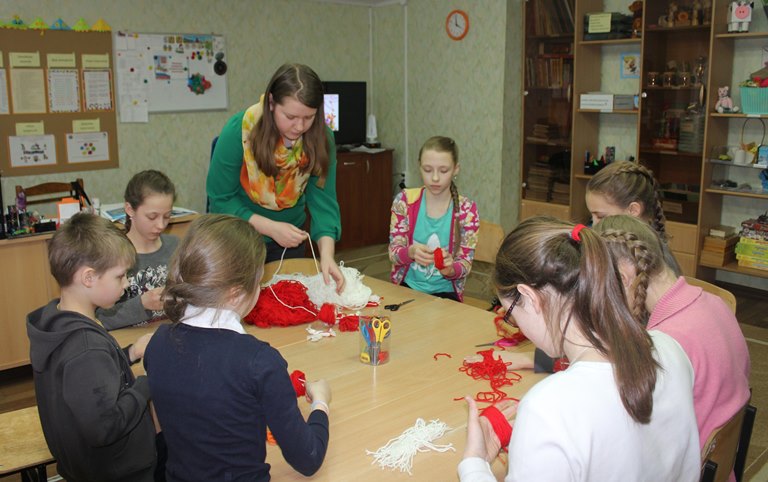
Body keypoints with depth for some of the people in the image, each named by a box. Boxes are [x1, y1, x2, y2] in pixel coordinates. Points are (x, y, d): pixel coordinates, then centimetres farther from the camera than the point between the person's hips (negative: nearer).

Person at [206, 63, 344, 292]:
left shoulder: (321, 139, -17)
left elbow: (323, 200, -19)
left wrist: (326, 254, -34)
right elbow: (221, 200, -18)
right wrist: (270, 228, -29)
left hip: (290, 241, 3)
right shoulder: (238, 131, -24)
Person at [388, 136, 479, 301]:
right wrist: (411, 252, -26)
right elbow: (394, 254, -3)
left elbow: (465, 264, -4)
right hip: (407, 286, 1)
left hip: (444, 292, 0)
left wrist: (449, 269, -28)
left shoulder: (466, 209, -5)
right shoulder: (404, 200, -3)